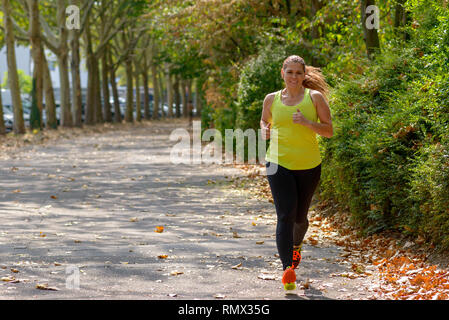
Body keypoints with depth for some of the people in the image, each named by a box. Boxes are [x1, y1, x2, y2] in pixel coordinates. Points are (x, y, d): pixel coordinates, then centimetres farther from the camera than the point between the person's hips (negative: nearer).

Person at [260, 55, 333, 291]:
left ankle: (295, 245, 48)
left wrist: (307, 122, -18)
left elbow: (329, 131, -2)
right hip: (279, 164, 0)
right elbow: (264, 121, 24)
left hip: (309, 165, 0)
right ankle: (287, 268, -16)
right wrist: (265, 131, 0)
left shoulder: (315, 97, 0)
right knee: (285, 215, -13)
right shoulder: (272, 99, 6)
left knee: (300, 216, 14)